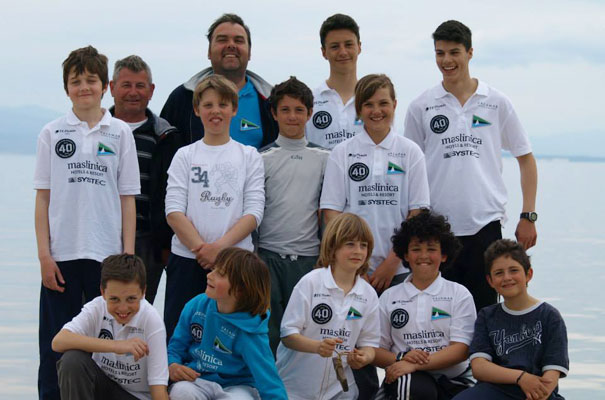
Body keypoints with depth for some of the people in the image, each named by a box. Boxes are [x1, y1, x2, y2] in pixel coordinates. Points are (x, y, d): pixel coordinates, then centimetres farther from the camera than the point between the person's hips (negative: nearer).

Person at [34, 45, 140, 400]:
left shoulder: (120, 133, 5)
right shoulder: (52, 133, 5)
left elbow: (128, 199, 4)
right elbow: (43, 198, 5)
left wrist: (128, 255, -2)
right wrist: (44, 255, -3)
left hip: (107, 254, 0)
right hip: (61, 254, 0)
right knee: (56, 345, 2)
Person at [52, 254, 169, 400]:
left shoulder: (151, 321, -20)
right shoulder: (97, 308, -14)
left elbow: (158, 387, -21)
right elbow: (58, 342, -31)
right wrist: (115, 346, -37)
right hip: (102, 385, 3)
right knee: (72, 359, -26)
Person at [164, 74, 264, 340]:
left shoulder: (249, 156, 8)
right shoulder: (185, 156, 8)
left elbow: (254, 212, -2)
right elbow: (174, 211, -1)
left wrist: (220, 246, -14)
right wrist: (201, 248, -14)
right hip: (186, 259, 0)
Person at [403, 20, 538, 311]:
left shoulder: (496, 103, 5)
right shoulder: (421, 107, 5)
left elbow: (526, 158, 10)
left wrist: (528, 216, 3)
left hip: (485, 223, 0)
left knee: (484, 310, 1)